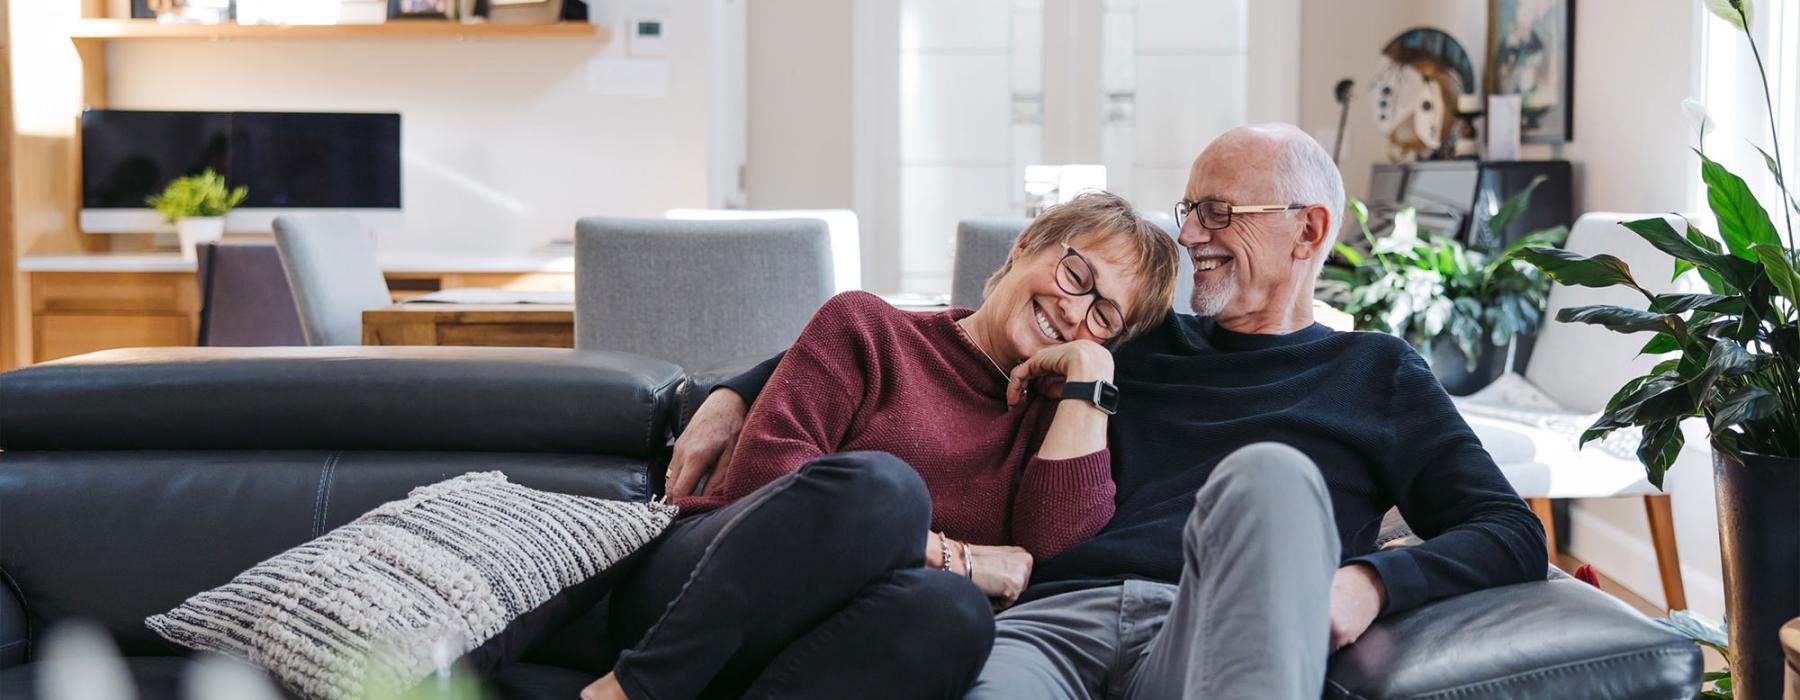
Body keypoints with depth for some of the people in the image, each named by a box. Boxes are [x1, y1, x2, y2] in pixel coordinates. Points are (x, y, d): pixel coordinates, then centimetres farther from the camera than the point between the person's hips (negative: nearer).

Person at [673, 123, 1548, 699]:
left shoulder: (1377, 375, 25)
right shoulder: (1133, 342, 30)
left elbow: (1513, 535, 14)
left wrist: (1372, 579, -7)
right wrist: (737, 394, 15)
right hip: (1051, 619, 0)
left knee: (1268, 471, -35)